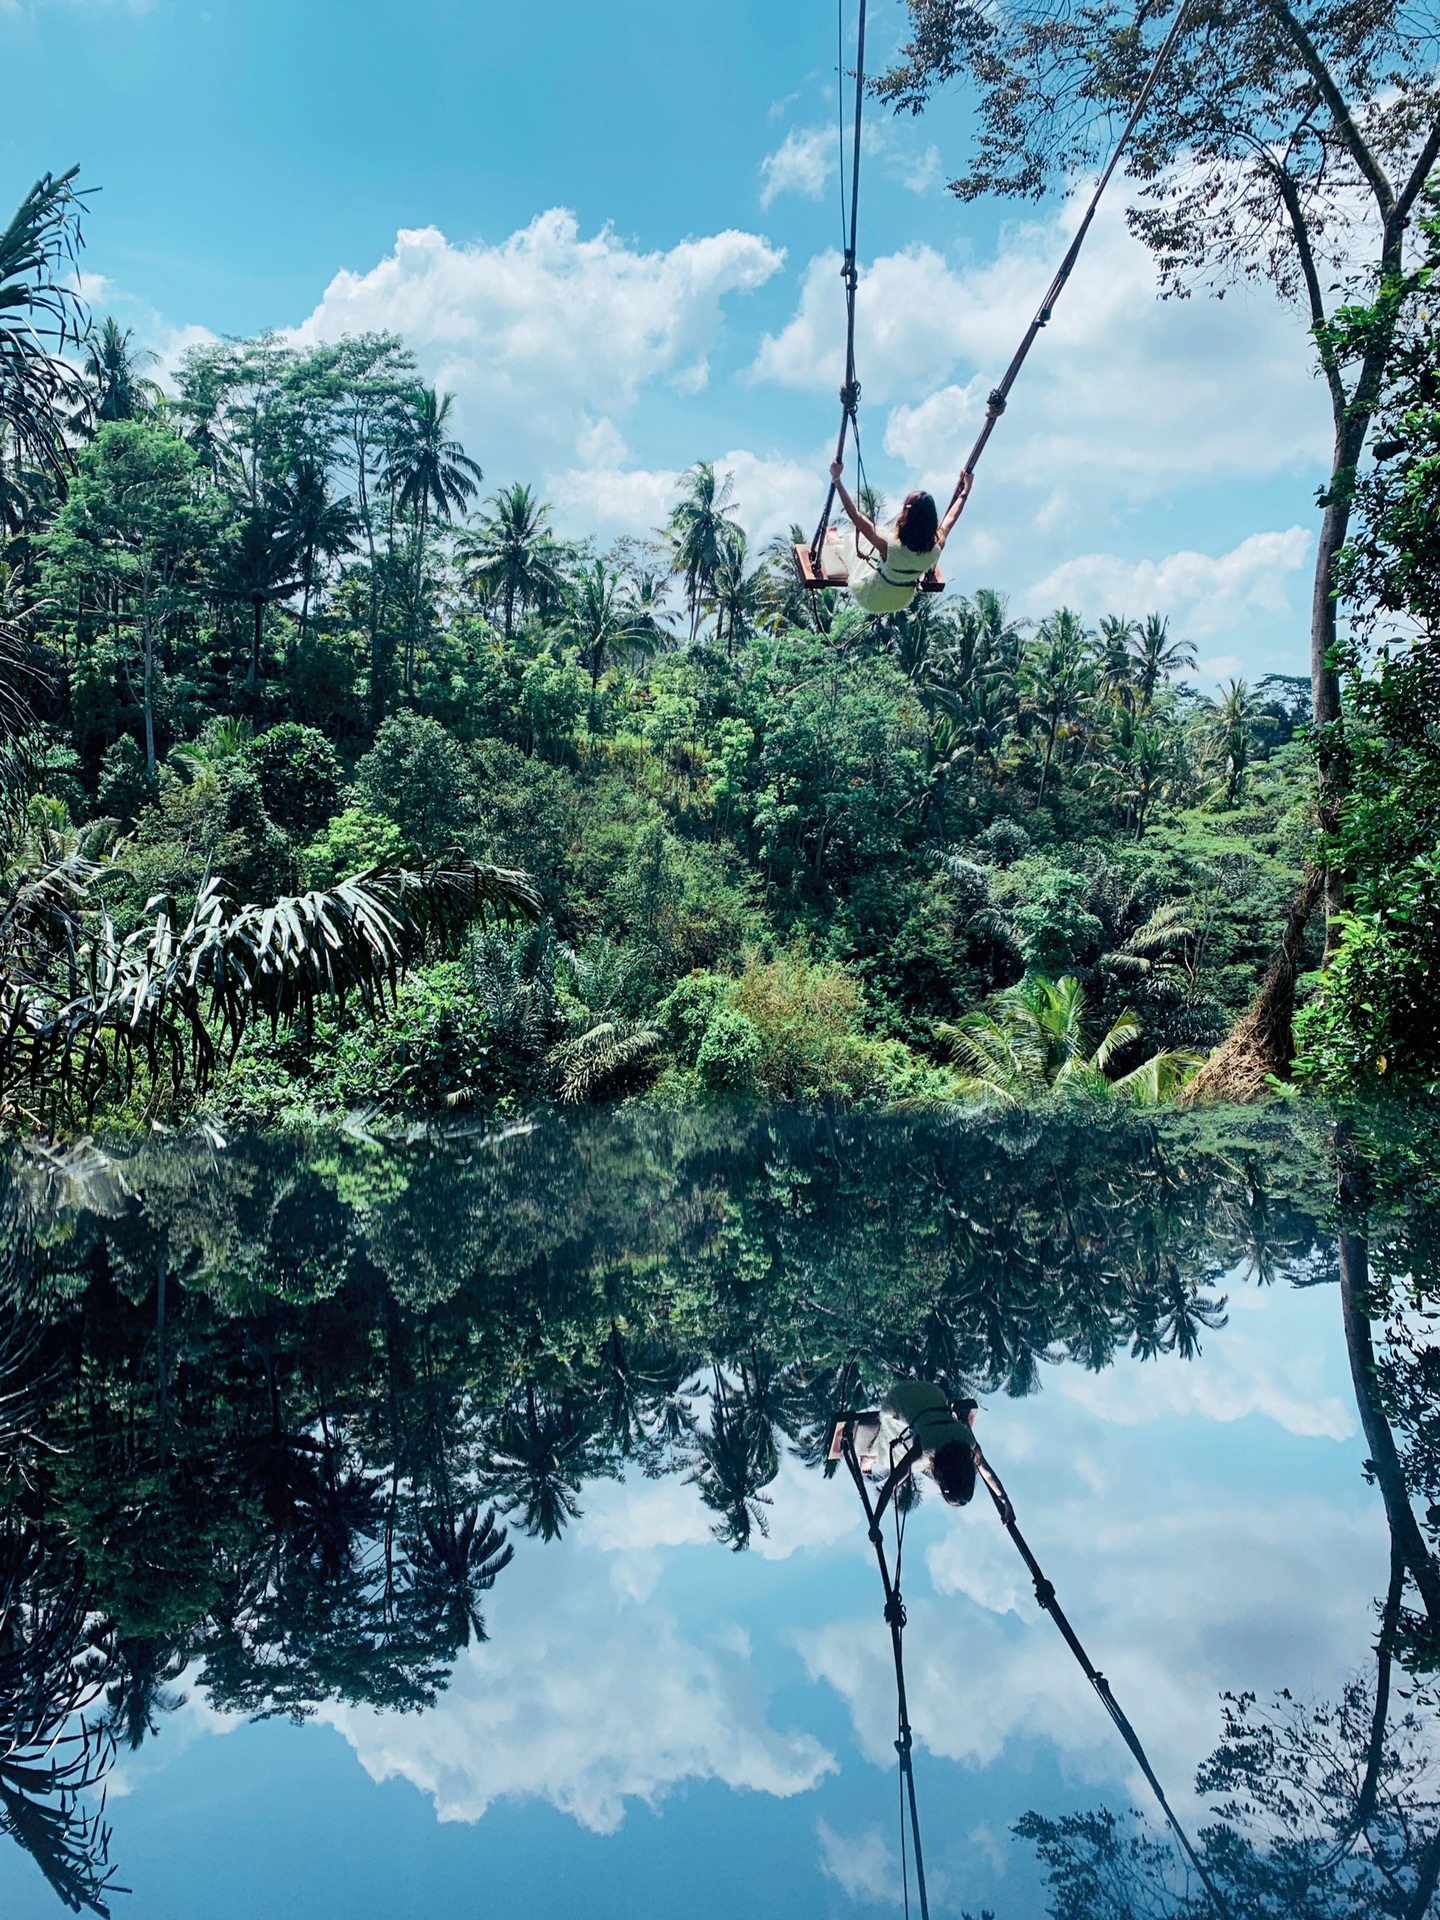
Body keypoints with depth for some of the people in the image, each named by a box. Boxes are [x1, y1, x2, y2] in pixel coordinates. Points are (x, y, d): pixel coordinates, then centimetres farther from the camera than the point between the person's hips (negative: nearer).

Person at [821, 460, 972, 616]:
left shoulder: (890, 547, -42)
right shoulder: (935, 551, -29)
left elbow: (854, 514, -38)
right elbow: (950, 519, -7)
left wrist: (837, 479, -31)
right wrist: (965, 492, 8)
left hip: (870, 600, -4)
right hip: (902, 603, 4)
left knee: (850, 539, 17)